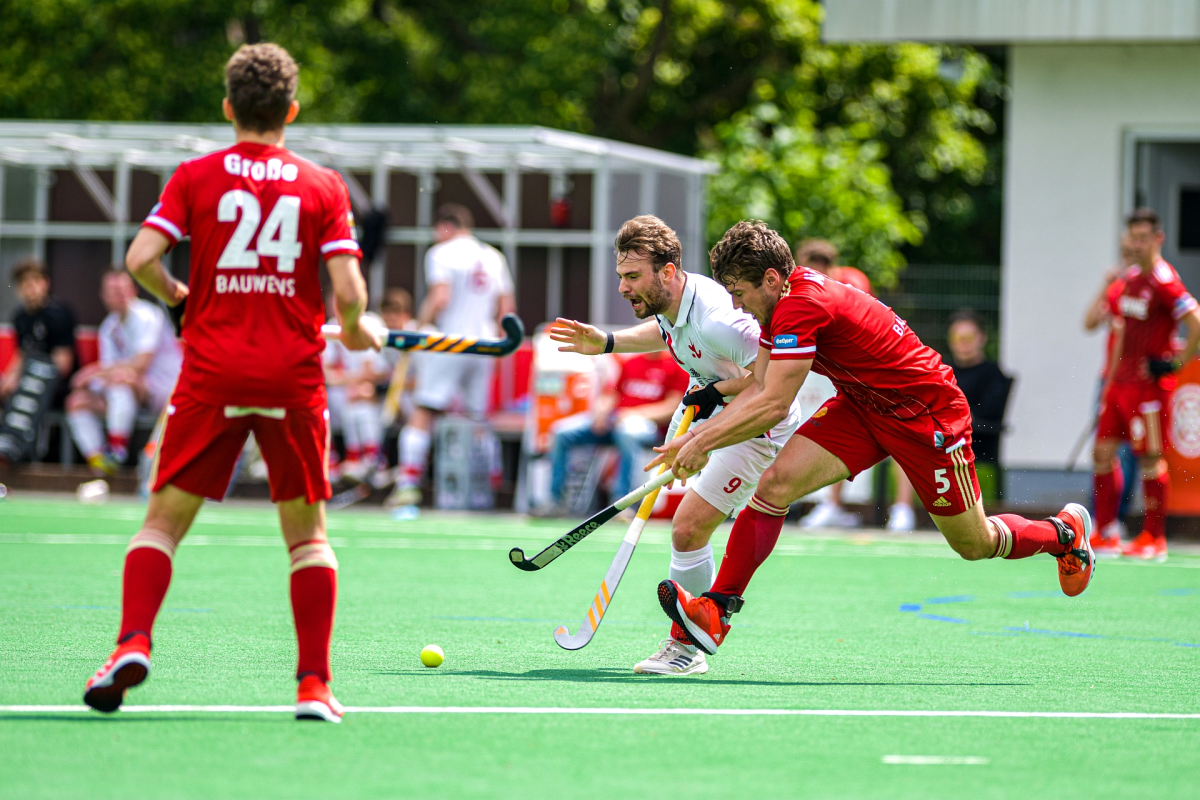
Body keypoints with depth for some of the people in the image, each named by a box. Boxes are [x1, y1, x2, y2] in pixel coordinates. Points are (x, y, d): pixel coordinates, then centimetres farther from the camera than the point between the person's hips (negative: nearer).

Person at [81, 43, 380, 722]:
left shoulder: (194, 177, 3)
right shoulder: (324, 187, 2)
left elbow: (141, 259, -7)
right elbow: (348, 291, -6)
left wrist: (175, 296, 13)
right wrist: (356, 330, 14)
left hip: (212, 373, 0)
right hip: (294, 377, 0)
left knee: (165, 519, 6)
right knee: (308, 534, 10)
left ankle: (133, 643, -15)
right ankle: (315, 686, 3)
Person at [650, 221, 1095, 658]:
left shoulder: (801, 307, -31)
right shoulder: (780, 303, -2)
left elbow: (774, 407, -30)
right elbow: (759, 389, 2)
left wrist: (703, 443, -22)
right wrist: (696, 436, -7)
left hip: (926, 415, -8)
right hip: (861, 404, 8)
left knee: (974, 545, 7)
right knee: (775, 483, -13)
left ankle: (1065, 532, 37)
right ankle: (716, 612, -16)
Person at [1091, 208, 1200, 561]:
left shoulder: (1164, 282, -14)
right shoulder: (1130, 279, 12)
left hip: (1148, 384, -9)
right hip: (1119, 382, 9)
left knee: (1150, 459, -4)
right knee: (1103, 452, 6)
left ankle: (1154, 540, 3)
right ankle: (1105, 535, 11)